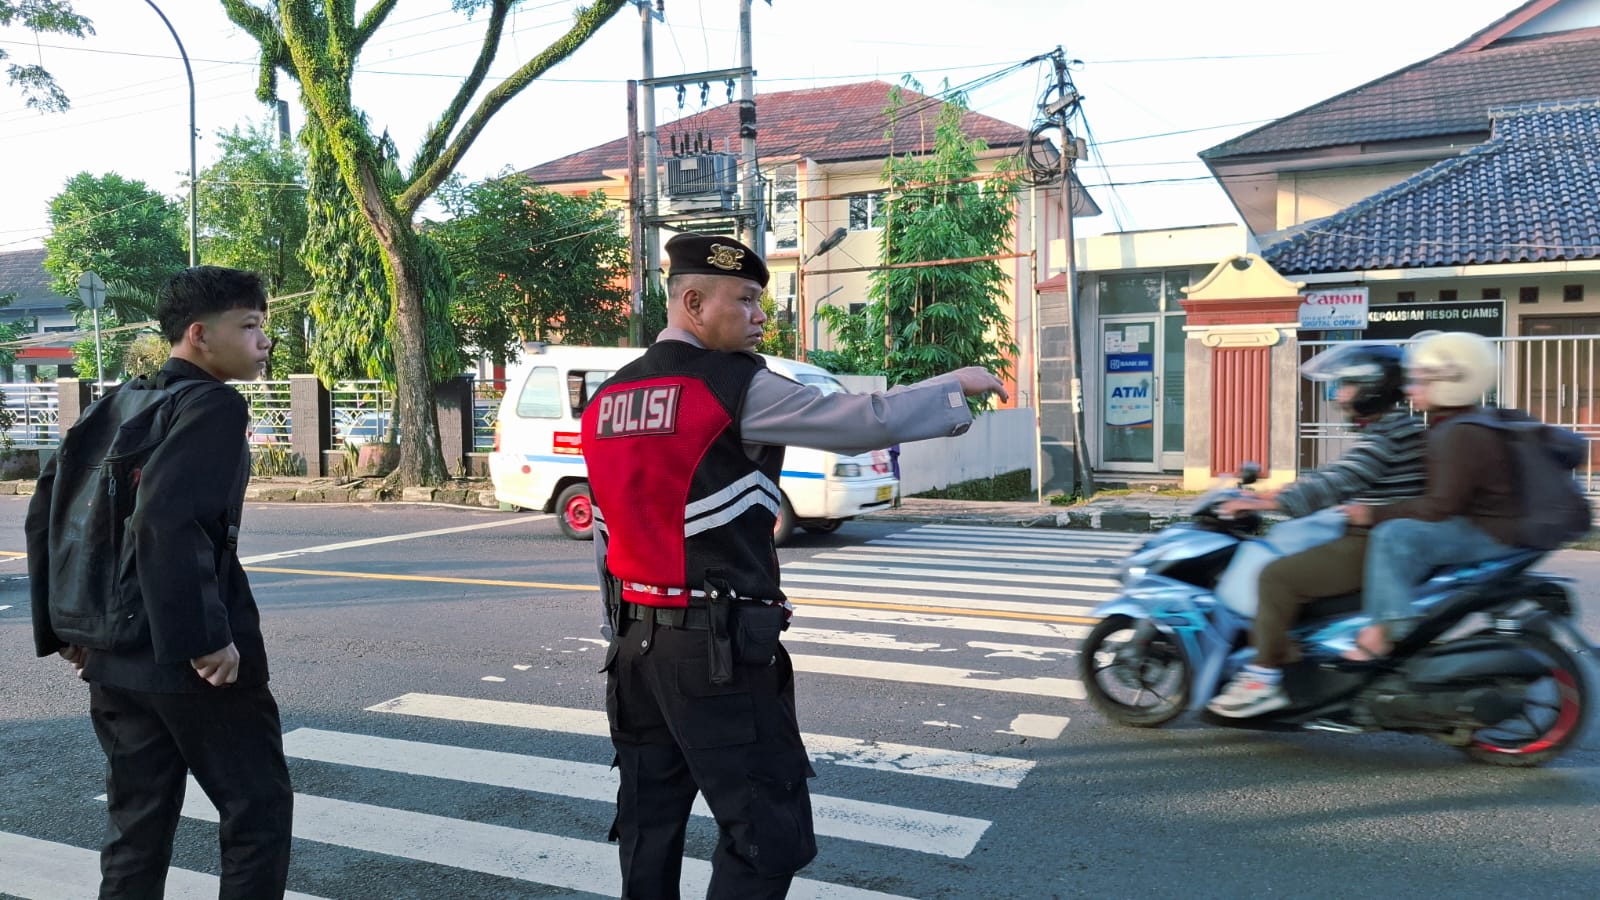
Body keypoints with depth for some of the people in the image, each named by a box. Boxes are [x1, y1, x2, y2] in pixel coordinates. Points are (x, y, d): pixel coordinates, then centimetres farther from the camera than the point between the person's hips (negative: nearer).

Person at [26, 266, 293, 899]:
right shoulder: (214, 406, -14)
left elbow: (46, 514, 15)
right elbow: (167, 519, -27)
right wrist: (206, 637, -23)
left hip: (113, 658, 8)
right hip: (186, 658, -8)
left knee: (137, 823, 17)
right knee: (258, 807, 7)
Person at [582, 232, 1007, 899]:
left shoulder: (605, 401, 10)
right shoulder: (733, 387, -12)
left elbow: (609, 540, 15)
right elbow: (864, 424, -13)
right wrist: (957, 386, 1)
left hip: (637, 646, 8)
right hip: (718, 648, -8)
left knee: (648, 829, 17)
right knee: (769, 835, 1)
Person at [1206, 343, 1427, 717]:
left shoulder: (1386, 434, -16)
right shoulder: (1395, 427, 16)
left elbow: (1340, 481, -27)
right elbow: (1337, 474, 24)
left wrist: (1272, 502, -29)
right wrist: (1282, 492, 21)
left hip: (1373, 546, -11)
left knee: (1276, 576, -17)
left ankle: (1265, 678, -14)